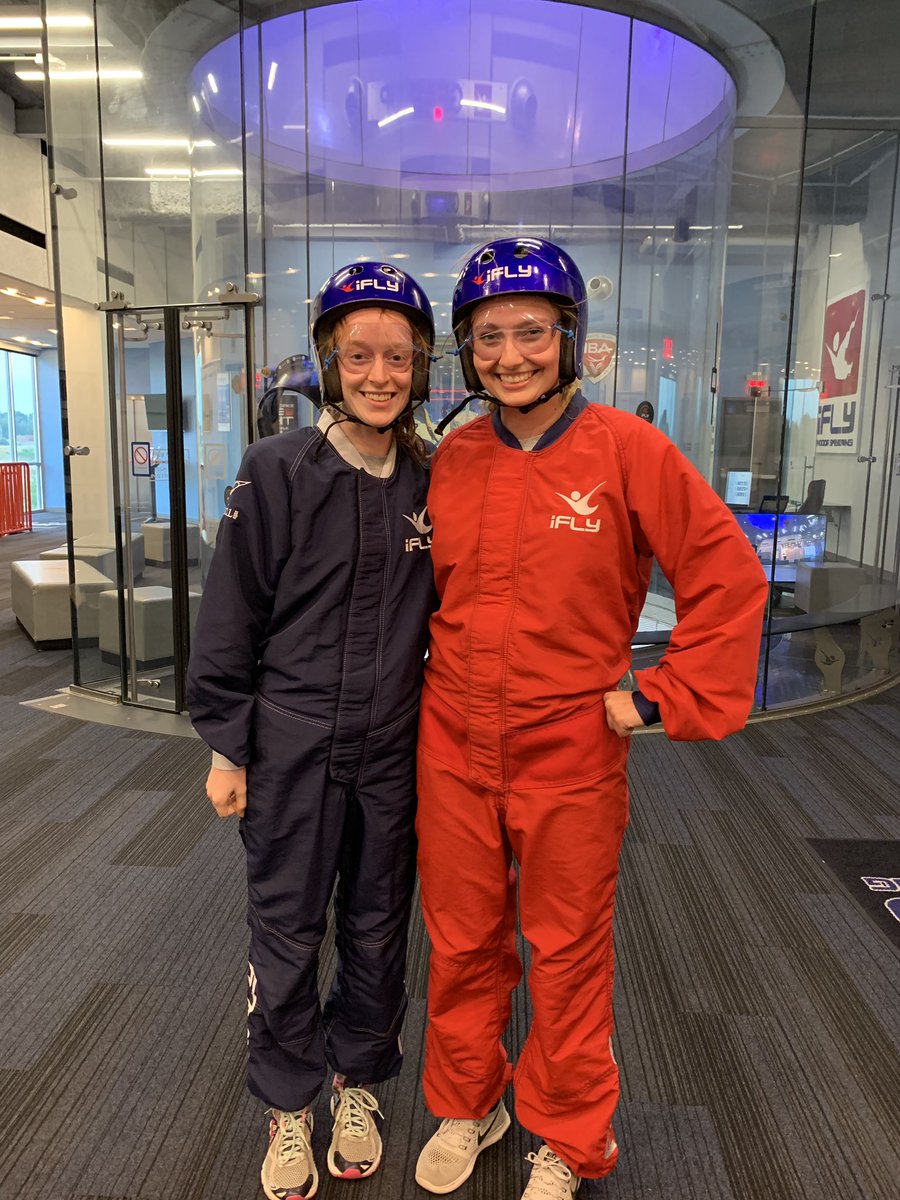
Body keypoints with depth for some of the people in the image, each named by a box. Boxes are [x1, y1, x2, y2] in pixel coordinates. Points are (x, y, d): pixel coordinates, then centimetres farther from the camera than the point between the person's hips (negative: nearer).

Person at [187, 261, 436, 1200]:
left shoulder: (431, 482, 1)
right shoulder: (277, 472, -8)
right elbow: (231, 618, -5)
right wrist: (227, 745, -5)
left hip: (392, 750, 3)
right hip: (291, 745, -2)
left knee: (378, 928, 16)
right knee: (285, 931, 12)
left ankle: (357, 1085, 41)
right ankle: (288, 1105, 36)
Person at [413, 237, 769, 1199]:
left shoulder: (626, 450, -11)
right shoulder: (451, 459, 1)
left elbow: (728, 577, -8)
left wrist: (662, 699, -9)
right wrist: (447, 681, 8)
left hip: (570, 753, -3)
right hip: (453, 749, 4)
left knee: (568, 954, 15)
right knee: (462, 943, 18)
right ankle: (466, 1108, 45)